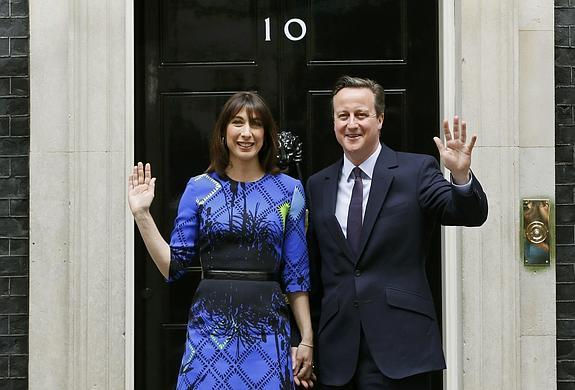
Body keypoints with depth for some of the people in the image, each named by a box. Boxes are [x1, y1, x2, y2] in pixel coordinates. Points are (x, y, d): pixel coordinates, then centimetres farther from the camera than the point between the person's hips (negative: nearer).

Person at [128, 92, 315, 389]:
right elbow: (174, 265, 2)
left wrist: (307, 340, 2)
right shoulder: (199, 188, 3)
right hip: (211, 328, 0)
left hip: (267, 330, 0)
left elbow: (296, 273, 4)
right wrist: (142, 214, -5)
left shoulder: (289, 190, 3)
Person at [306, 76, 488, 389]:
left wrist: (460, 175, -31)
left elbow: (470, 215, -12)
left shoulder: (416, 171, 0)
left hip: (399, 342, -3)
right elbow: (313, 271, 14)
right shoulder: (317, 186, 10)